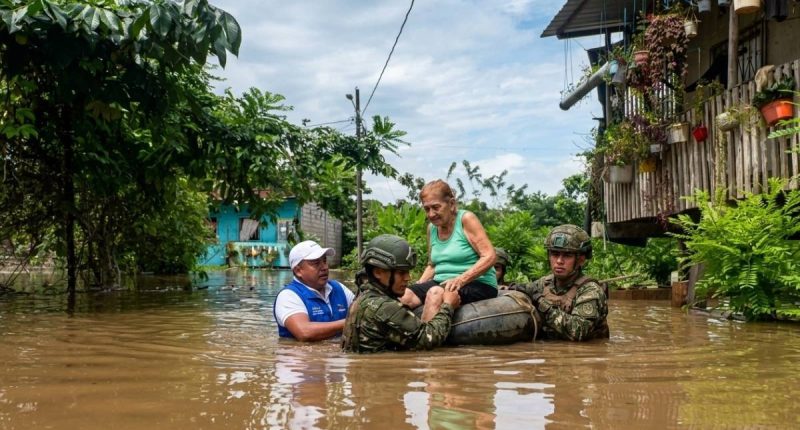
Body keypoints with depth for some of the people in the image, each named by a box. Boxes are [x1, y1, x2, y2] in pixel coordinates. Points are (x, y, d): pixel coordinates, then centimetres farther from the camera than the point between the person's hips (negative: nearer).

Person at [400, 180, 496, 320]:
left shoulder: (466, 219, -6)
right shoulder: (432, 228, 11)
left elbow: (489, 257, -13)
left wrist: (460, 280, -25)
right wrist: (418, 286, 2)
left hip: (477, 284, -6)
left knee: (435, 293, -35)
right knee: (403, 296, -21)